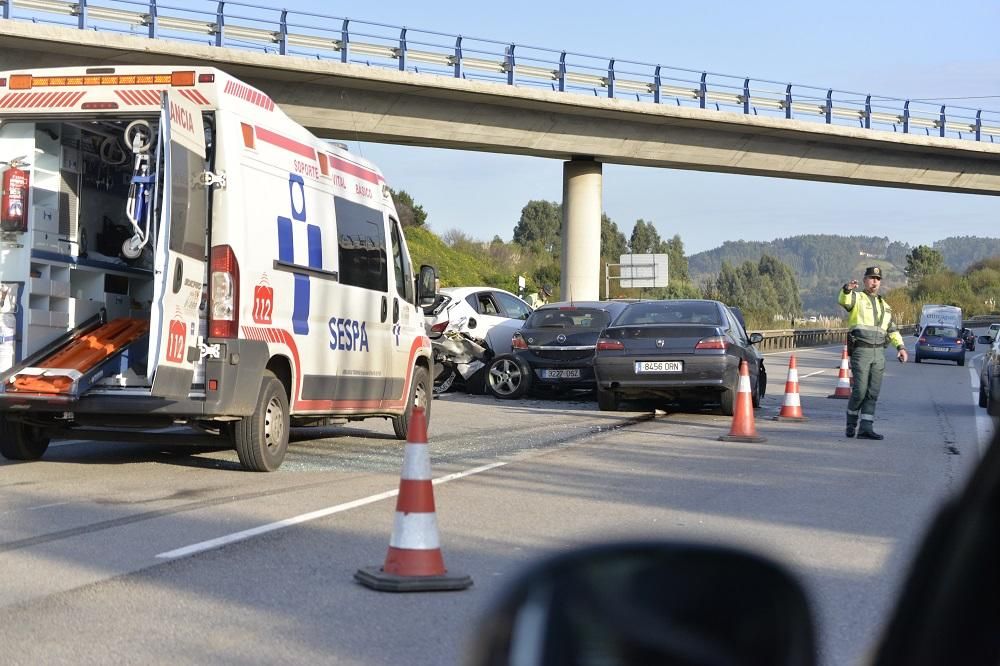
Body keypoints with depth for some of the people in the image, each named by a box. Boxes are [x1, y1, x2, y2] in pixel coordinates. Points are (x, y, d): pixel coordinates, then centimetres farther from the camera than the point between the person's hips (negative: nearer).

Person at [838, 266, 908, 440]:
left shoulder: (884, 305, 22)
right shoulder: (857, 298, 3)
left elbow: (892, 329, 24)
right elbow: (843, 301, -21)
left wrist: (900, 347, 8)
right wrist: (847, 289, -44)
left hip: (878, 353, 5)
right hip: (860, 351, -5)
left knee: (873, 393, 0)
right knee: (860, 391, -9)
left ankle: (866, 428, -1)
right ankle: (851, 423, 11)